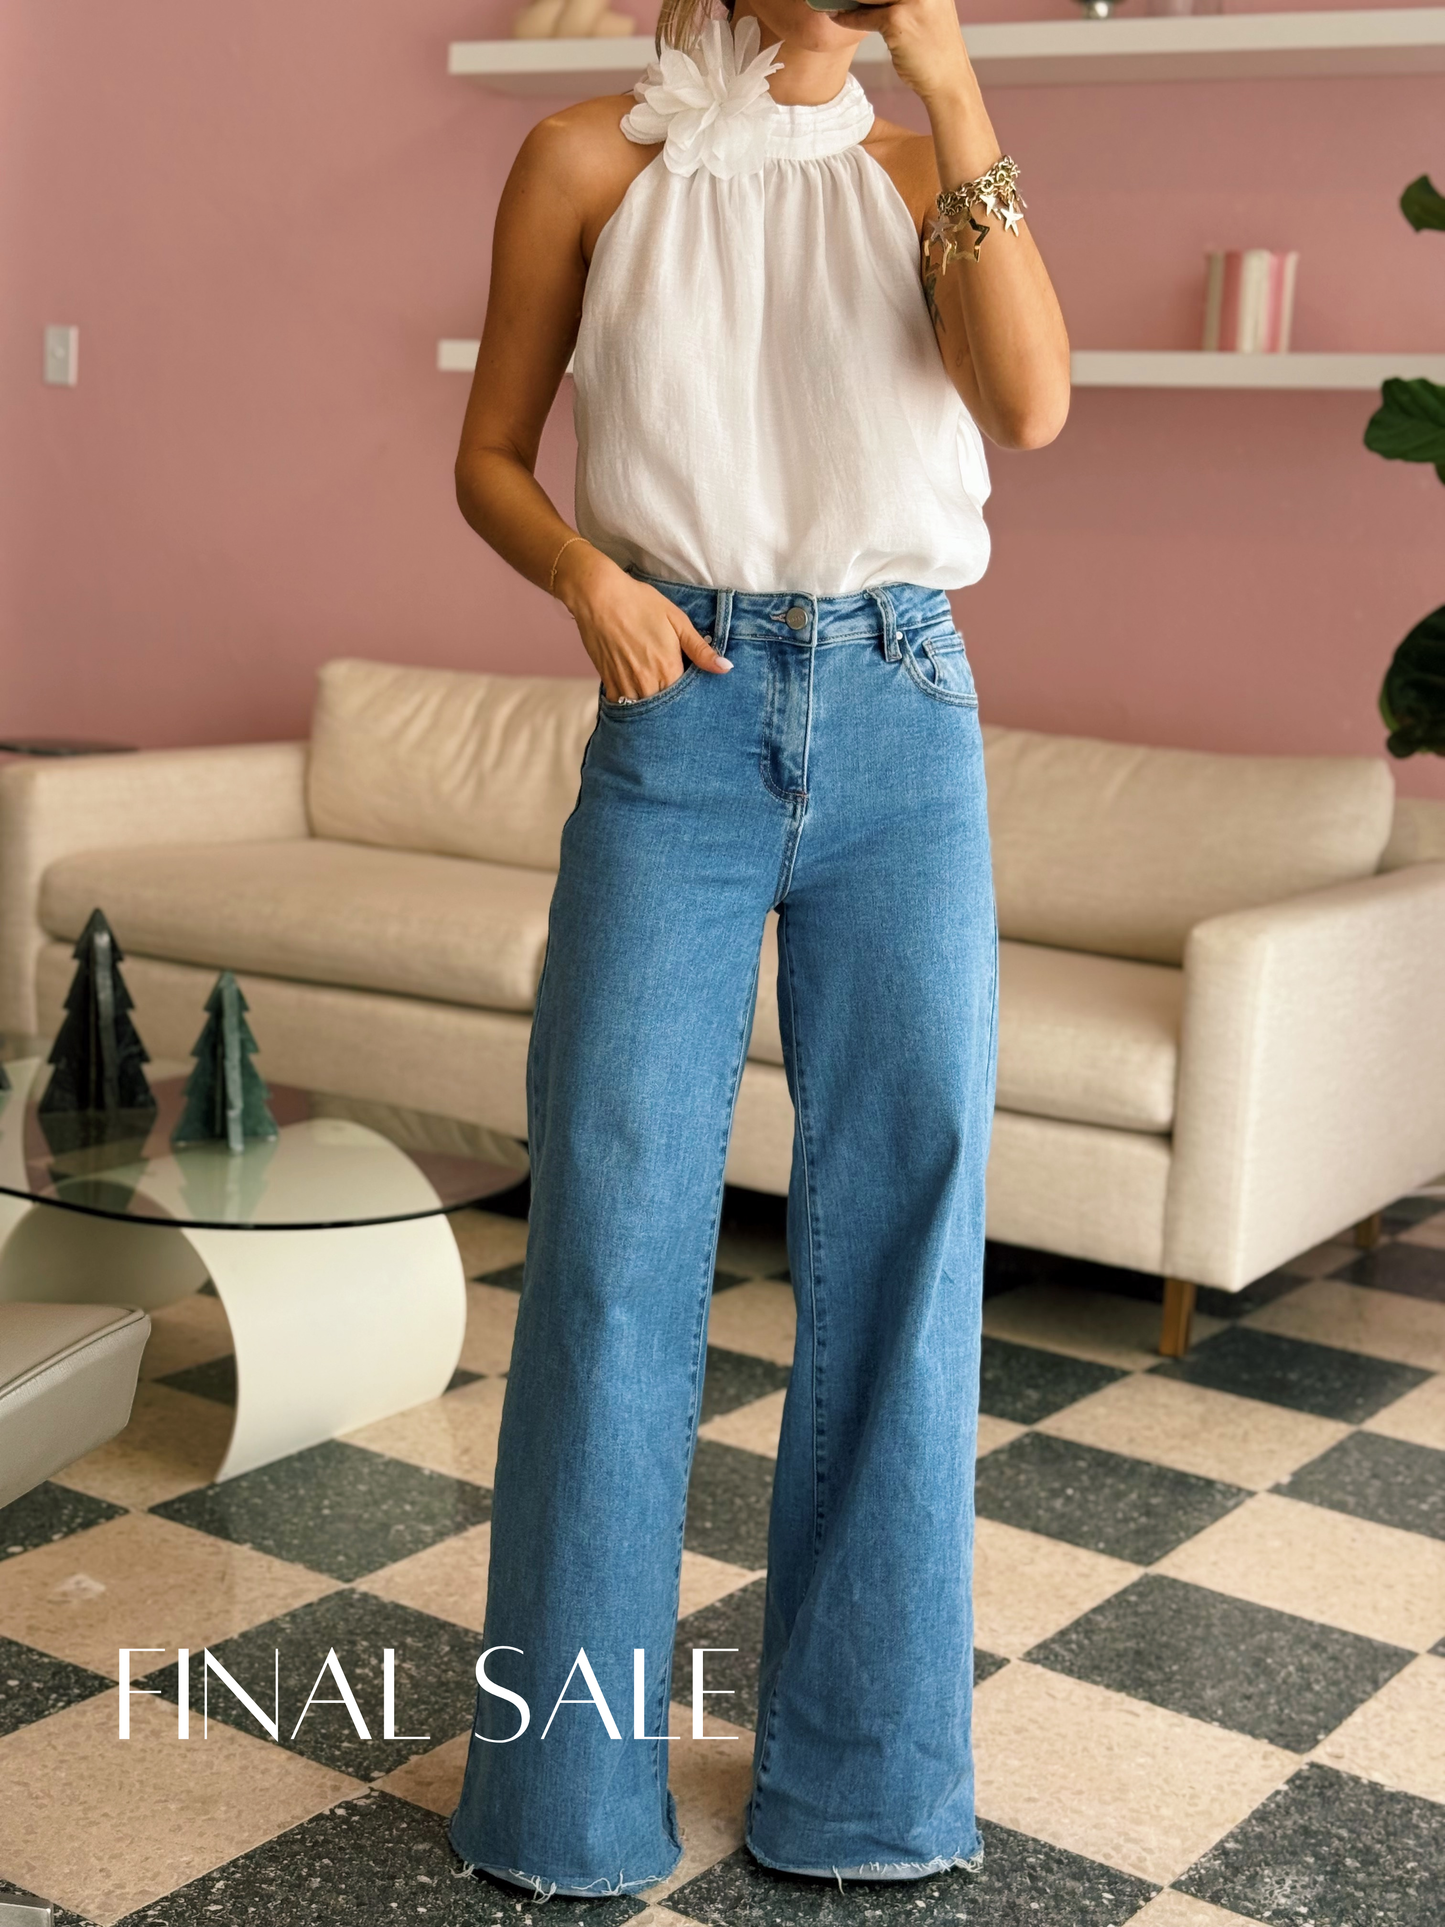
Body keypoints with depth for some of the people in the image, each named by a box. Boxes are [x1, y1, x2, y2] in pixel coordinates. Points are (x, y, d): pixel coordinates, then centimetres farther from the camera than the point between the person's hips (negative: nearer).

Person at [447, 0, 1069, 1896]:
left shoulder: (920, 168, 9)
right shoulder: (590, 160, 6)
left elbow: (1031, 405, -8)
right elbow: (490, 456, 10)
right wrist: (590, 573, -11)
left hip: (903, 726, 2)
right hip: (680, 713, -1)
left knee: (904, 1220, 2)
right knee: (614, 1225, -4)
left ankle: (864, 1773, 18)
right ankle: (571, 1789, 13)